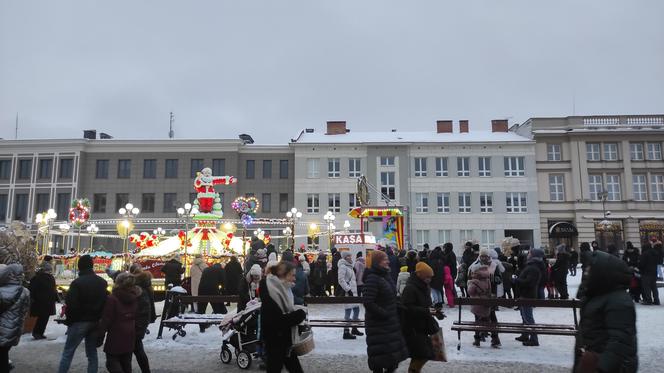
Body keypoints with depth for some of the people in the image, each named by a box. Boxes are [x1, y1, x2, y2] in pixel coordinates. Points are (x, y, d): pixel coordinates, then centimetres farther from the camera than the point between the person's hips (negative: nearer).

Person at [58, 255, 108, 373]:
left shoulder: (77, 282, -14)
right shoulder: (102, 282, 5)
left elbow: (71, 305, -15)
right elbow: (106, 302, 8)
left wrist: (69, 320, 0)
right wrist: (100, 318, 13)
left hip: (79, 322, -5)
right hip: (96, 322, 5)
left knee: (68, 352, 5)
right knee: (92, 353, 11)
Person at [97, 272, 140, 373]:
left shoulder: (112, 299, -14)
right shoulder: (135, 298, 5)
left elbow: (106, 320, -13)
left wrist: (100, 336, -5)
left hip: (116, 336, -6)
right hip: (130, 336, 6)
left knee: (112, 362, 1)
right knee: (126, 362, 15)